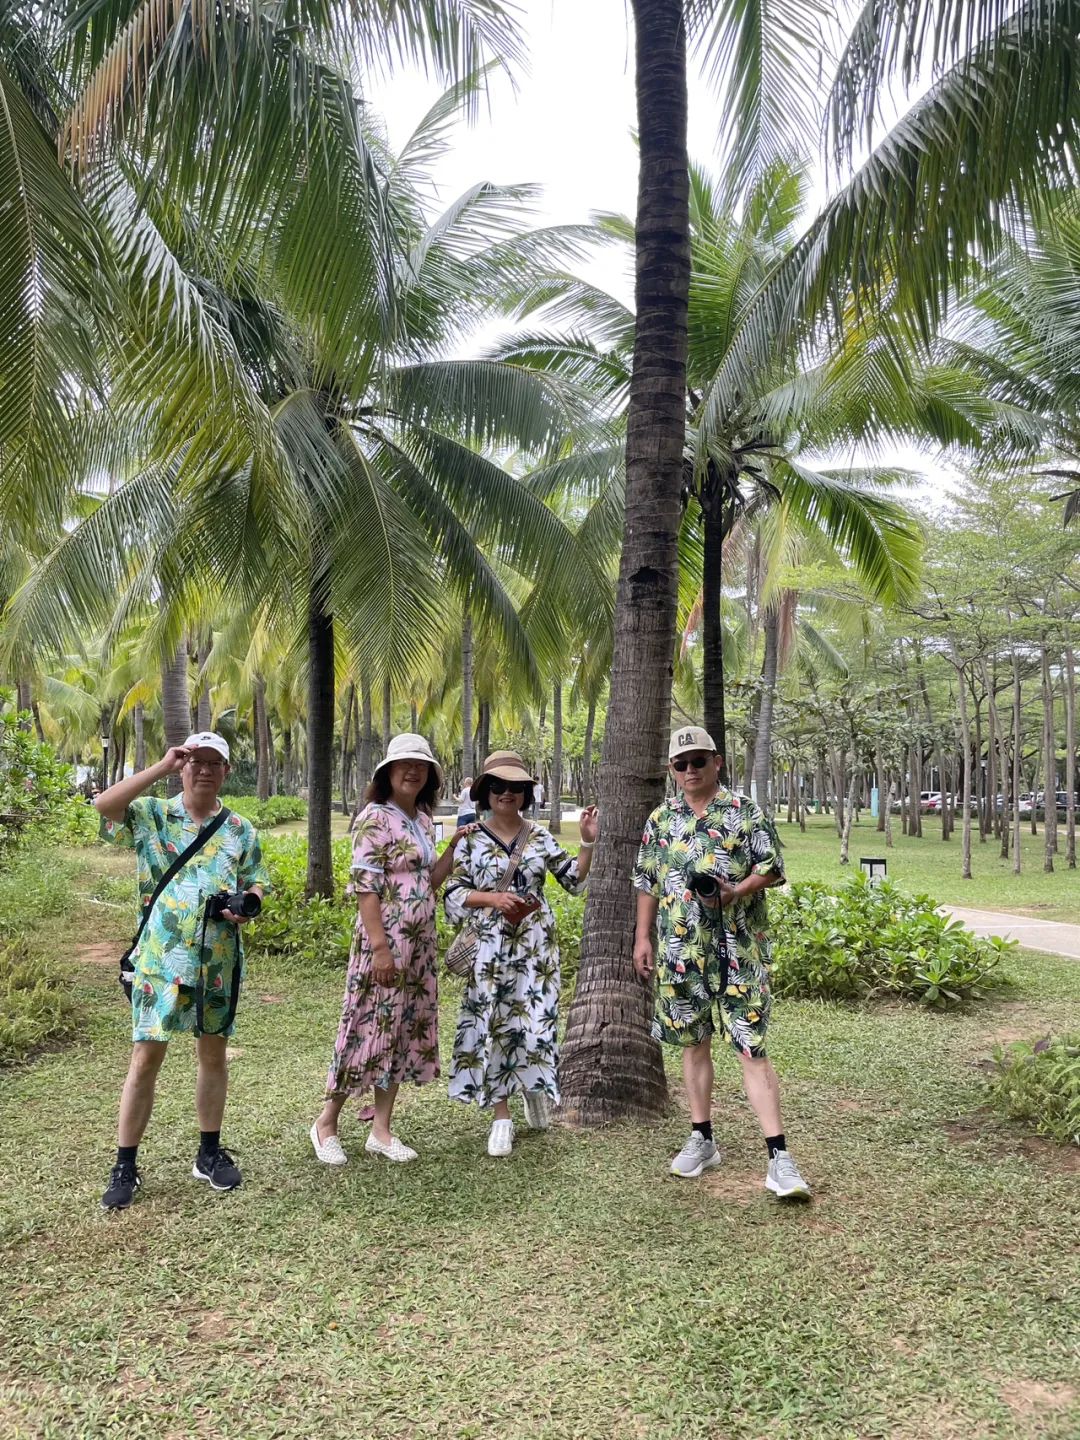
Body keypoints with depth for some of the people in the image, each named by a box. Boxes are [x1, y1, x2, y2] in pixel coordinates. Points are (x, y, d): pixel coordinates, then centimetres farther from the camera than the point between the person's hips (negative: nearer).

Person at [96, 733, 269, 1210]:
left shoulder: (240, 829, 7)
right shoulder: (151, 815, 0)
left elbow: (256, 883, 10)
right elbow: (104, 805, -19)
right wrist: (162, 767, -19)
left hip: (218, 960, 3)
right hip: (162, 958, -3)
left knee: (213, 1053, 12)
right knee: (146, 1058, 1)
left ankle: (209, 1152, 27)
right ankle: (125, 1166, 14)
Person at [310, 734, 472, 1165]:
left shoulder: (423, 819, 12)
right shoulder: (375, 818, -11)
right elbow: (365, 886, -17)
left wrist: (455, 847, 5)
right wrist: (380, 947, -21)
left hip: (420, 943, 8)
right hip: (384, 940, -8)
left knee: (406, 1030, 10)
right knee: (371, 1027, -1)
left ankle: (381, 1130, 20)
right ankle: (326, 1124, 16)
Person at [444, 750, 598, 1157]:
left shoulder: (540, 836, 5)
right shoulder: (471, 838, 0)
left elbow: (575, 882, 4)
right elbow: (454, 893, -2)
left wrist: (588, 842, -7)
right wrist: (493, 898, -17)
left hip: (535, 946, 1)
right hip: (489, 947, -1)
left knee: (535, 1021, -2)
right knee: (492, 1026, 1)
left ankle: (535, 1086, 30)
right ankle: (501, 1116, 15)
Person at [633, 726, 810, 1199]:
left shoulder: (745, 812, -1)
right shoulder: (661, 820, 9)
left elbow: (772, 868, -2)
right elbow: (647, 883, 14)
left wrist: (736, 891, -19)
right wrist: (642, 938, 10)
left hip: (738, 951, -4)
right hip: (681, 952, 4)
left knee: (751, 1048, -5)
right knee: (693, 1043, 13)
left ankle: (779, 1156, -1)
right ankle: (701, 1141, 27)